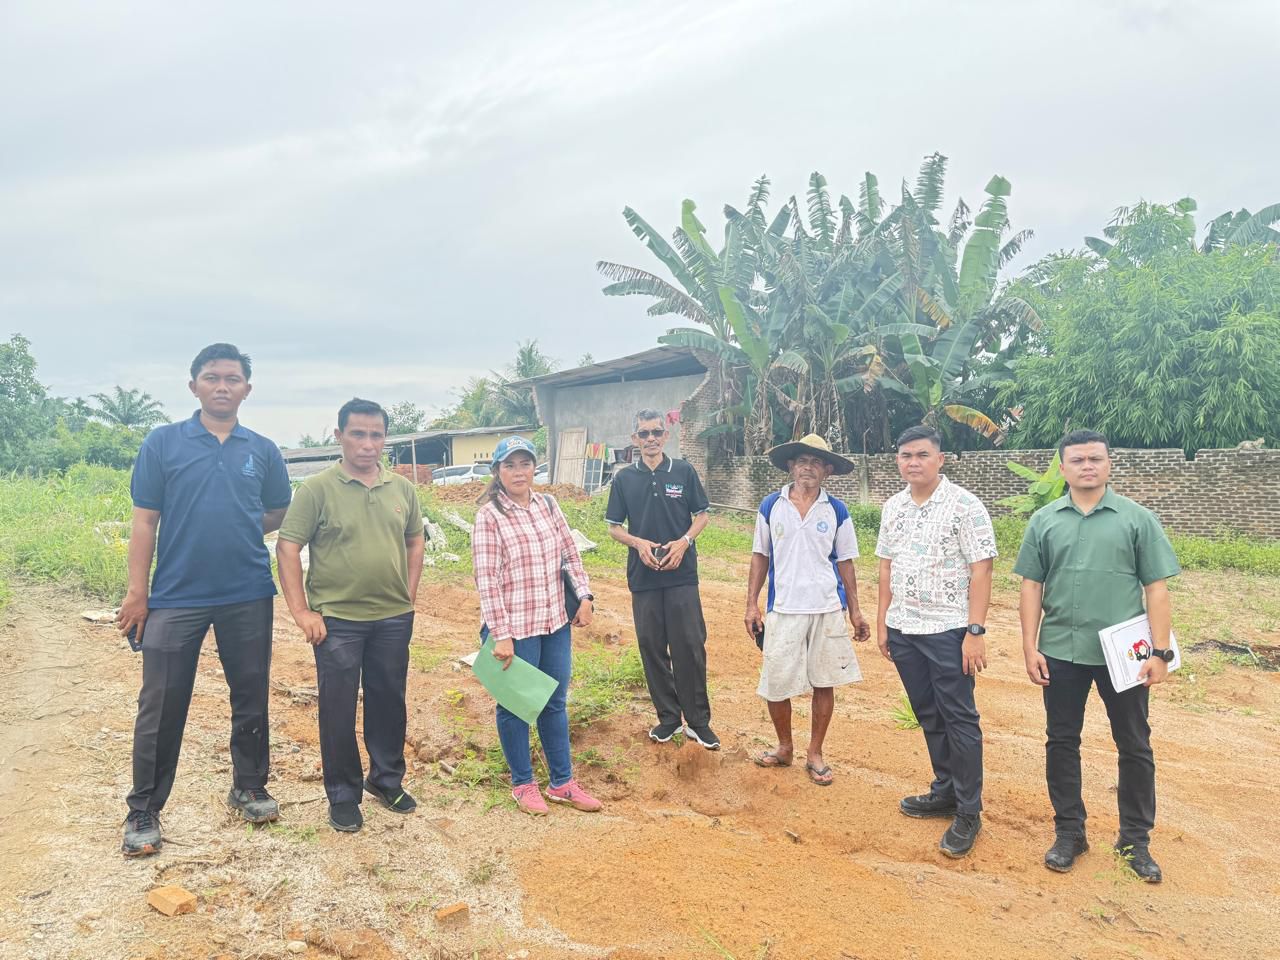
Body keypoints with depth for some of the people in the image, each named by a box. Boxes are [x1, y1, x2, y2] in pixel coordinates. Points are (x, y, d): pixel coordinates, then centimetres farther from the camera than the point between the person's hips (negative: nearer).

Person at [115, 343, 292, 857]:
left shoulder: (263, 451, 4)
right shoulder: (163, 442, 0)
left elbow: (279, 514, 15)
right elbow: (145, 522, -2)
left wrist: (234, 529, 0)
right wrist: (137, 592, -5)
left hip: (248, 597, 2)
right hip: (176, 597, -2)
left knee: (251, 698, 12)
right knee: (161, 706, 4)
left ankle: (249, 788, 30)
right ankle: (143, 811, 20)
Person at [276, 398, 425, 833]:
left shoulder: (402, 489, 4)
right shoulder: (318, 489, -8)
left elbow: (415, 542, 16)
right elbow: (287, 549, -9)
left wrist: (409, 594, 9)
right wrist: (301, 611, -12)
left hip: (394, 618, 4)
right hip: (337, 620, -3)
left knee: (389, 702, 15)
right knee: (338, 709, 7)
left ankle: (387, 779, 34)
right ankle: (343, 795, 24)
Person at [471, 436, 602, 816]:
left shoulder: (548, 504, 4)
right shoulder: (489, 515, -12)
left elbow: (570, 553, 12)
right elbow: (487, 579, -15)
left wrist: (584, 595, 3)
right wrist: (501, 636, -17)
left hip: (556, 622, 6)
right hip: (515, 628, -5)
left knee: (555, 704, 16)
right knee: (516, 705, 11)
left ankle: (562, 783, 32)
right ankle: (522, 784, 30)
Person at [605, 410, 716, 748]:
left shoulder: (684, 471, 2)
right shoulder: (624, 478, 4)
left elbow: (702, 515, 8)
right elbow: (614, 527, 8)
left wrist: (684, 541, -10)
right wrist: (638, 543, -11)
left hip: (682, 574, -1)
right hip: (643, 576, 2)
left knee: (690, 646, -2)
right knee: (652, 648, 7)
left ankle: (698, 720, 11)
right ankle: (668, 717, 22)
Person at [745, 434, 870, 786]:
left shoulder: (836, 511, 3)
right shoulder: (771, 506, 2)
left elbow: (845, 562, 8)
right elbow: (760, 556, 7)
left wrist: (855, 610, 5)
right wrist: (752, 604, 2)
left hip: (828, 610, 0)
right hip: (783, 609, 0)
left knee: (824, 683, 6)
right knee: (775, 684, 3)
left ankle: (815, 754, 23)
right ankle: (784, 747, 26)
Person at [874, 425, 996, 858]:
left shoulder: (965, 506, -11)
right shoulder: (893, 507, 8)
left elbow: (980, 571, -13)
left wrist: (975, 632, -17)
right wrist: (882, 622, 11)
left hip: (948, 630, -6)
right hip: (903, 629, 6)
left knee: (959, 719, 2)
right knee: (928, 716, 16)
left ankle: (968, 812, 13)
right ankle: (946, 791, 31)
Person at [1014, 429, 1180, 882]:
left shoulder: (1137, 518, 0)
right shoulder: (1044, 521, 4)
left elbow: (1156, 588, -2)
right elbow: (1032, 586, 4)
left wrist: (1159, 651, -7)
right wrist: (1030, 647, -1)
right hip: (1061, 653, 1)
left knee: (1134, 747, 10)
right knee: (1061, 743, 10)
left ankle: (1135, 840, 27)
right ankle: (1069, 832, 26)